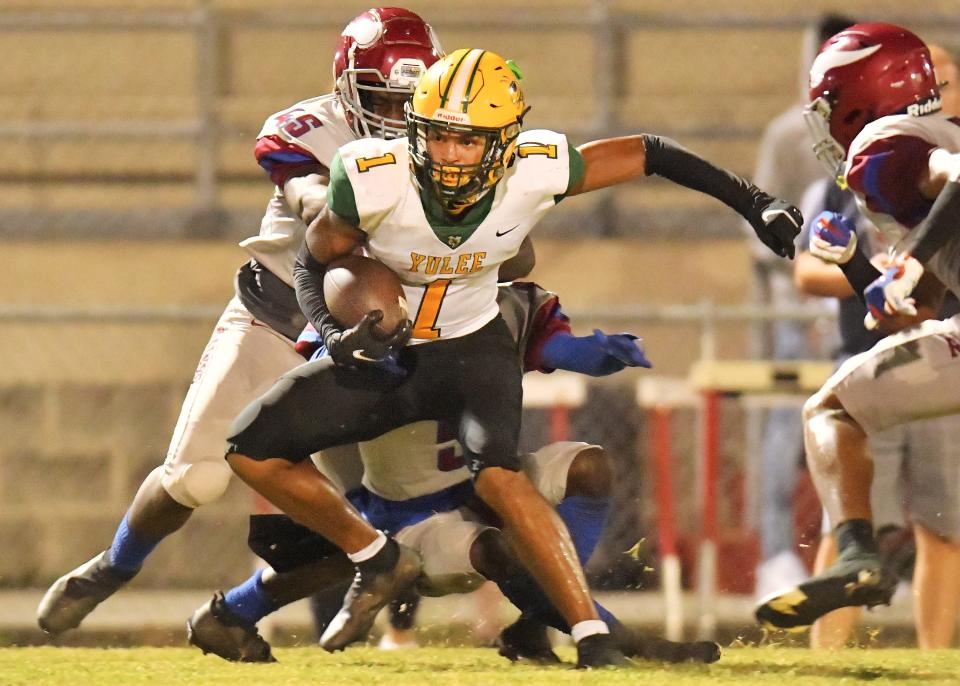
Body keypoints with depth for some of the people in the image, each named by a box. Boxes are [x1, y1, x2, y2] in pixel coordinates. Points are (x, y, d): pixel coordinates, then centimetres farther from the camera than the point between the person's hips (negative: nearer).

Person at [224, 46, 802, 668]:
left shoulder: (535, 173, -25)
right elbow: (313, 264, -9)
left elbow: (646, 154, -9)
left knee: (499, 475, -30)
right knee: (253, 450, -9)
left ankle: (595, 638, -27)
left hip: (473, 348, -2)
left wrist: (754, 203, -7)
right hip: (383, 354, 2)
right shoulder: (374, 182, -27)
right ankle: (378, 562, 12)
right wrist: (334, 334, -29)